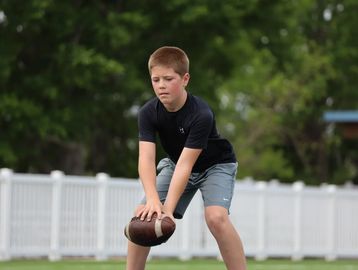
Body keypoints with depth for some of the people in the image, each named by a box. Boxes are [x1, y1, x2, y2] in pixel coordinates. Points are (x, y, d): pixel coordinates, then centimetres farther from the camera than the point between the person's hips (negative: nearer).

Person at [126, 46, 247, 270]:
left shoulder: (201, 115, -34)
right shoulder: (148, 113, -21)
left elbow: (185, 165, -37)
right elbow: (146, 159, -31)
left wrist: (168, 209, -44)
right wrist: (152, 200, -47)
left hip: (216, 165, -5)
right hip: (174, 163, 5)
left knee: (216, 217, -29)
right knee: (143, 215, -9)